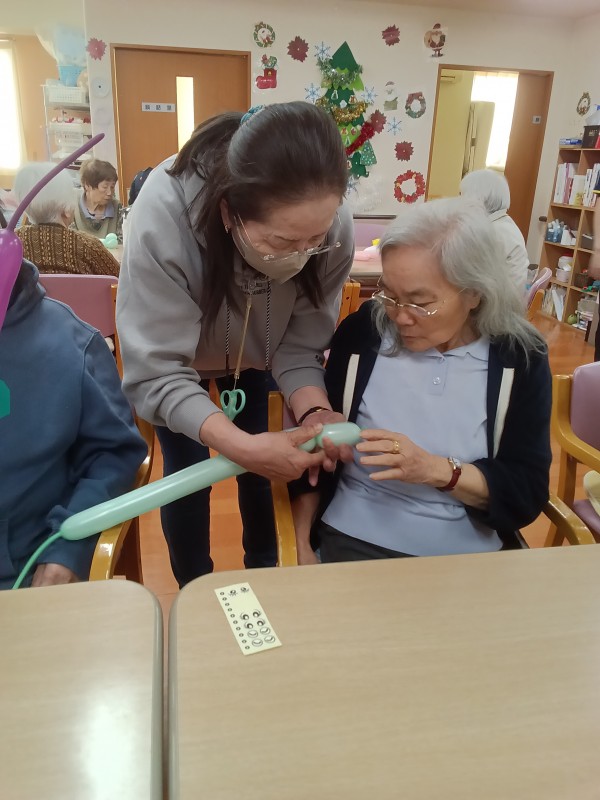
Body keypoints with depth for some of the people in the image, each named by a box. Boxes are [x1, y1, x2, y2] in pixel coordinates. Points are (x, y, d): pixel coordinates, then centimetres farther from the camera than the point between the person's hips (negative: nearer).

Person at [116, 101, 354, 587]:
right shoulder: (163, 217, -42)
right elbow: (158, 370, -39)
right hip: (173, 360, -2)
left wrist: (314, 413, -42)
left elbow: (300, 345, -23)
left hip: (252, 356, 3)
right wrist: (239, 445, -51)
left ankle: (264, 573, 42)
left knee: (258, 471, 13)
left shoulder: (332, 227, -33)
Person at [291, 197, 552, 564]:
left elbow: (529, 492, -8)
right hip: (354, 542, -1)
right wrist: (301, 544, -3)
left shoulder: (519, 356, -7)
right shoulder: (362, 332, -5)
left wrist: (436, 470, -23)